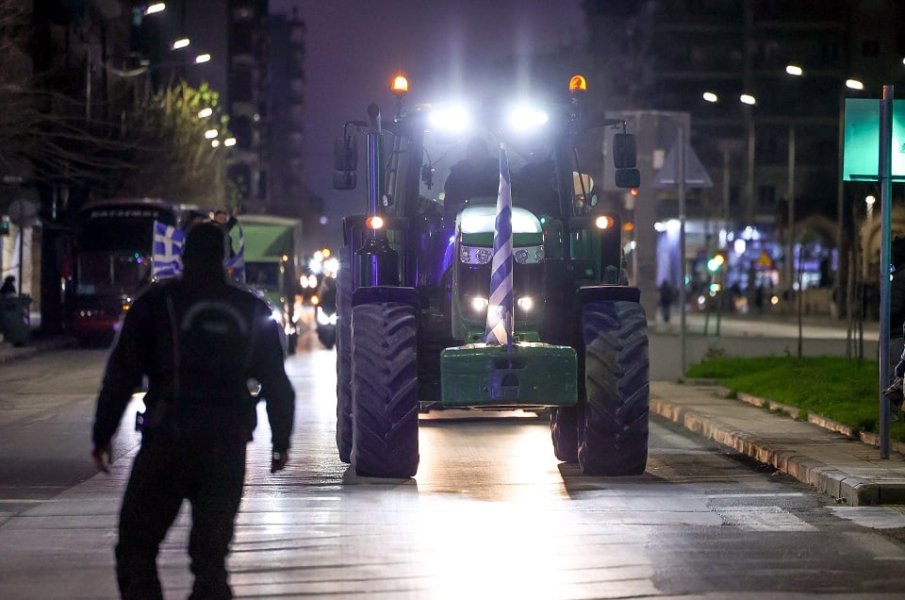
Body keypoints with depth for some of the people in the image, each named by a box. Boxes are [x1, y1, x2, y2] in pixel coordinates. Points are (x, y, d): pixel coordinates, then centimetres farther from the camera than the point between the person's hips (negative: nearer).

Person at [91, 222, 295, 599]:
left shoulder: (158, 302, 0)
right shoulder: (252, 311, 10)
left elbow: (121, 374, -3)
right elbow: (277, 384, 12)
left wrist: (102, 436, 0)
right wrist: (281, 441, 21)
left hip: (167, 441, -3)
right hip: (227, 445, 3)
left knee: (136, 547, 4)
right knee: (211, 553, 9)